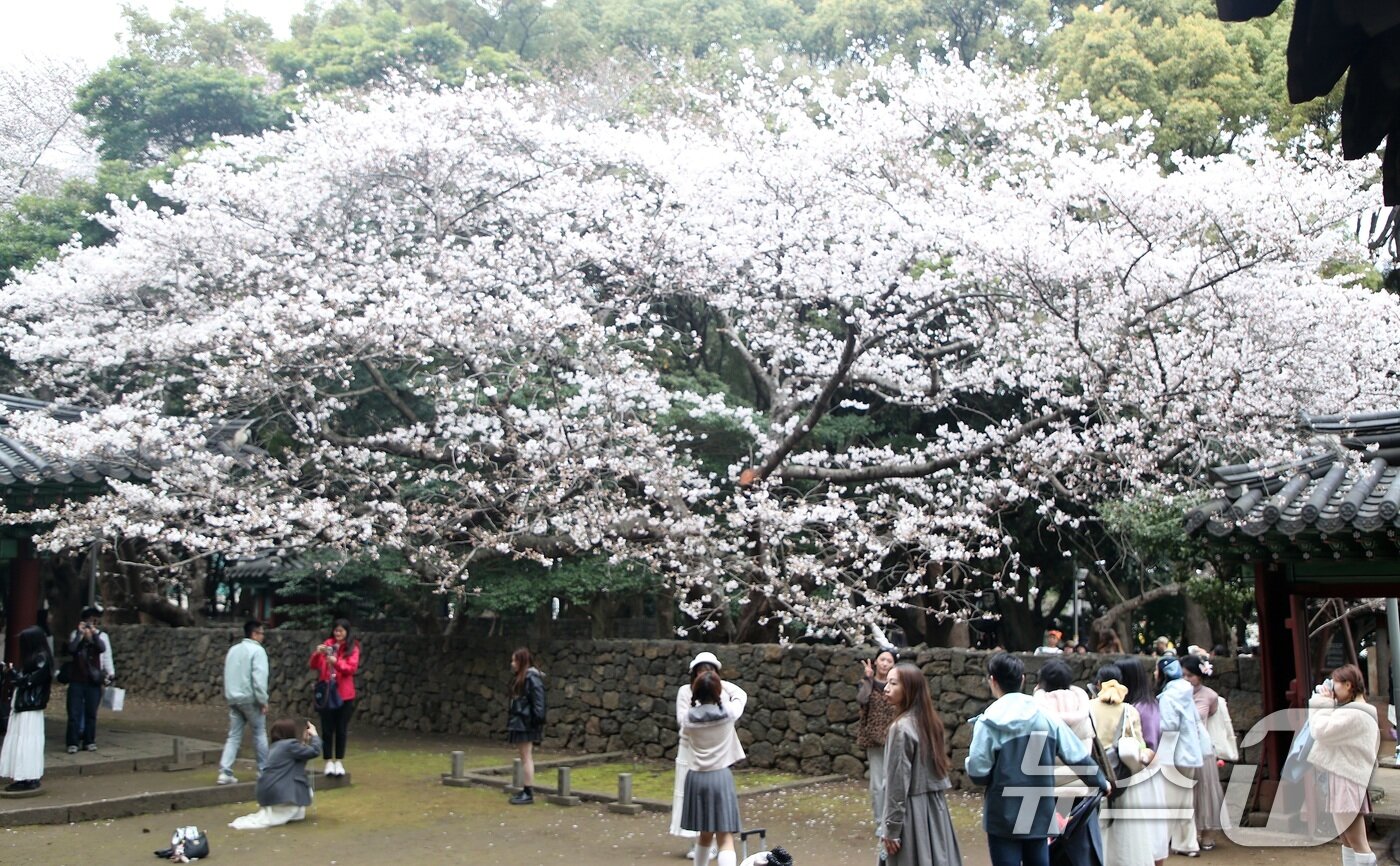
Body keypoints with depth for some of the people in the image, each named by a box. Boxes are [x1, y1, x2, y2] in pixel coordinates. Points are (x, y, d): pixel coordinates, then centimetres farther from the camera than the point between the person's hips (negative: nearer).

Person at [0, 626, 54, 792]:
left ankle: (29, 779, -4)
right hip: (23, 706, 9)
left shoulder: (41, 659, -14)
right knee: (22, 741, 10)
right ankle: (26, 778, 13)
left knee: (26, 741, -7)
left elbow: (29, 681, -18)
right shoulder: (34, 658, 14)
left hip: (30, 708, -9)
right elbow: (24, 679, 16)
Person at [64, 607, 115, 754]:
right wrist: (79, 634, -19)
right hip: (76, 680, 0)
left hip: (93, 681, 0)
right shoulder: (75, 634, 4)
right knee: (74, 713, -1)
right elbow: (71, 649, -13)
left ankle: (89, 741, 15)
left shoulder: (101, 635, 3)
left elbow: (103, 649, -11)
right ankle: (73, 742, 4)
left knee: (91, 713, 7)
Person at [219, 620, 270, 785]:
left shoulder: (233, 650, 13)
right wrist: (263, 700, -14)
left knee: (234, 736, 6)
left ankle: (225, 772, -4)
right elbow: (259, 678, -18)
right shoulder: (257, 650, -11)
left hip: (233, 698, 6)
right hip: (250, 699, -6)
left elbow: (228, 675, 16)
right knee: (260, 734, 6)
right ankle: (264, 770, 13)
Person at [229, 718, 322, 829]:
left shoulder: (275, 746, 17)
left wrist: (304, 742, 22)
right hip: (280, 793, -10)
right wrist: (314, 735, 5)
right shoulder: (290, 744, -10)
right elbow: (314, 751, -10)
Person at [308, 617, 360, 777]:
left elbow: (352, 668, -13)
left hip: (344, 694, -1)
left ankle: (339, 762, 12)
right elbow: (314, 666, 0)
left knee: (341, 729, 5)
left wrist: (336, 662, -29)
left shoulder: (352, 648, 1)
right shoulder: (327, 644, 5)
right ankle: (329, 762, 8)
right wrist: (317, 653, -20)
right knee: (327, 729, 2)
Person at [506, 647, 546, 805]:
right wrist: (511, 720, 16)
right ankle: (525, 789, 16)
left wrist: (538, 720, -22)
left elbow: (538, 701, -18)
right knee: (524, 758, 12)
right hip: (519, 722, 9)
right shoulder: (518, 677, 17)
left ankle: (529, 793, -3)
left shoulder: (532, 677, -13)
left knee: (527, 757, -6)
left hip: (527, 724, -9)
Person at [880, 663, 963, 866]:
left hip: (912, 811, -8)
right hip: (935, 807, 8)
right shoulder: (931, 721, 7)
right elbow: (938, 769, 12)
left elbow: (897, 782, -17)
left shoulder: (901, 727, -17)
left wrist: (891, 828, -12)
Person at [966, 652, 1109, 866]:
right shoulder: (1046, 715, -2)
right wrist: (1101, 782, 19)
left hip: (1003, 818, -4)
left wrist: (968, 763, 5)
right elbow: (1077, 755, 3)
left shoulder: (988, 722, -14)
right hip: (1040, 814, 4)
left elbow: (978, 772, -18)